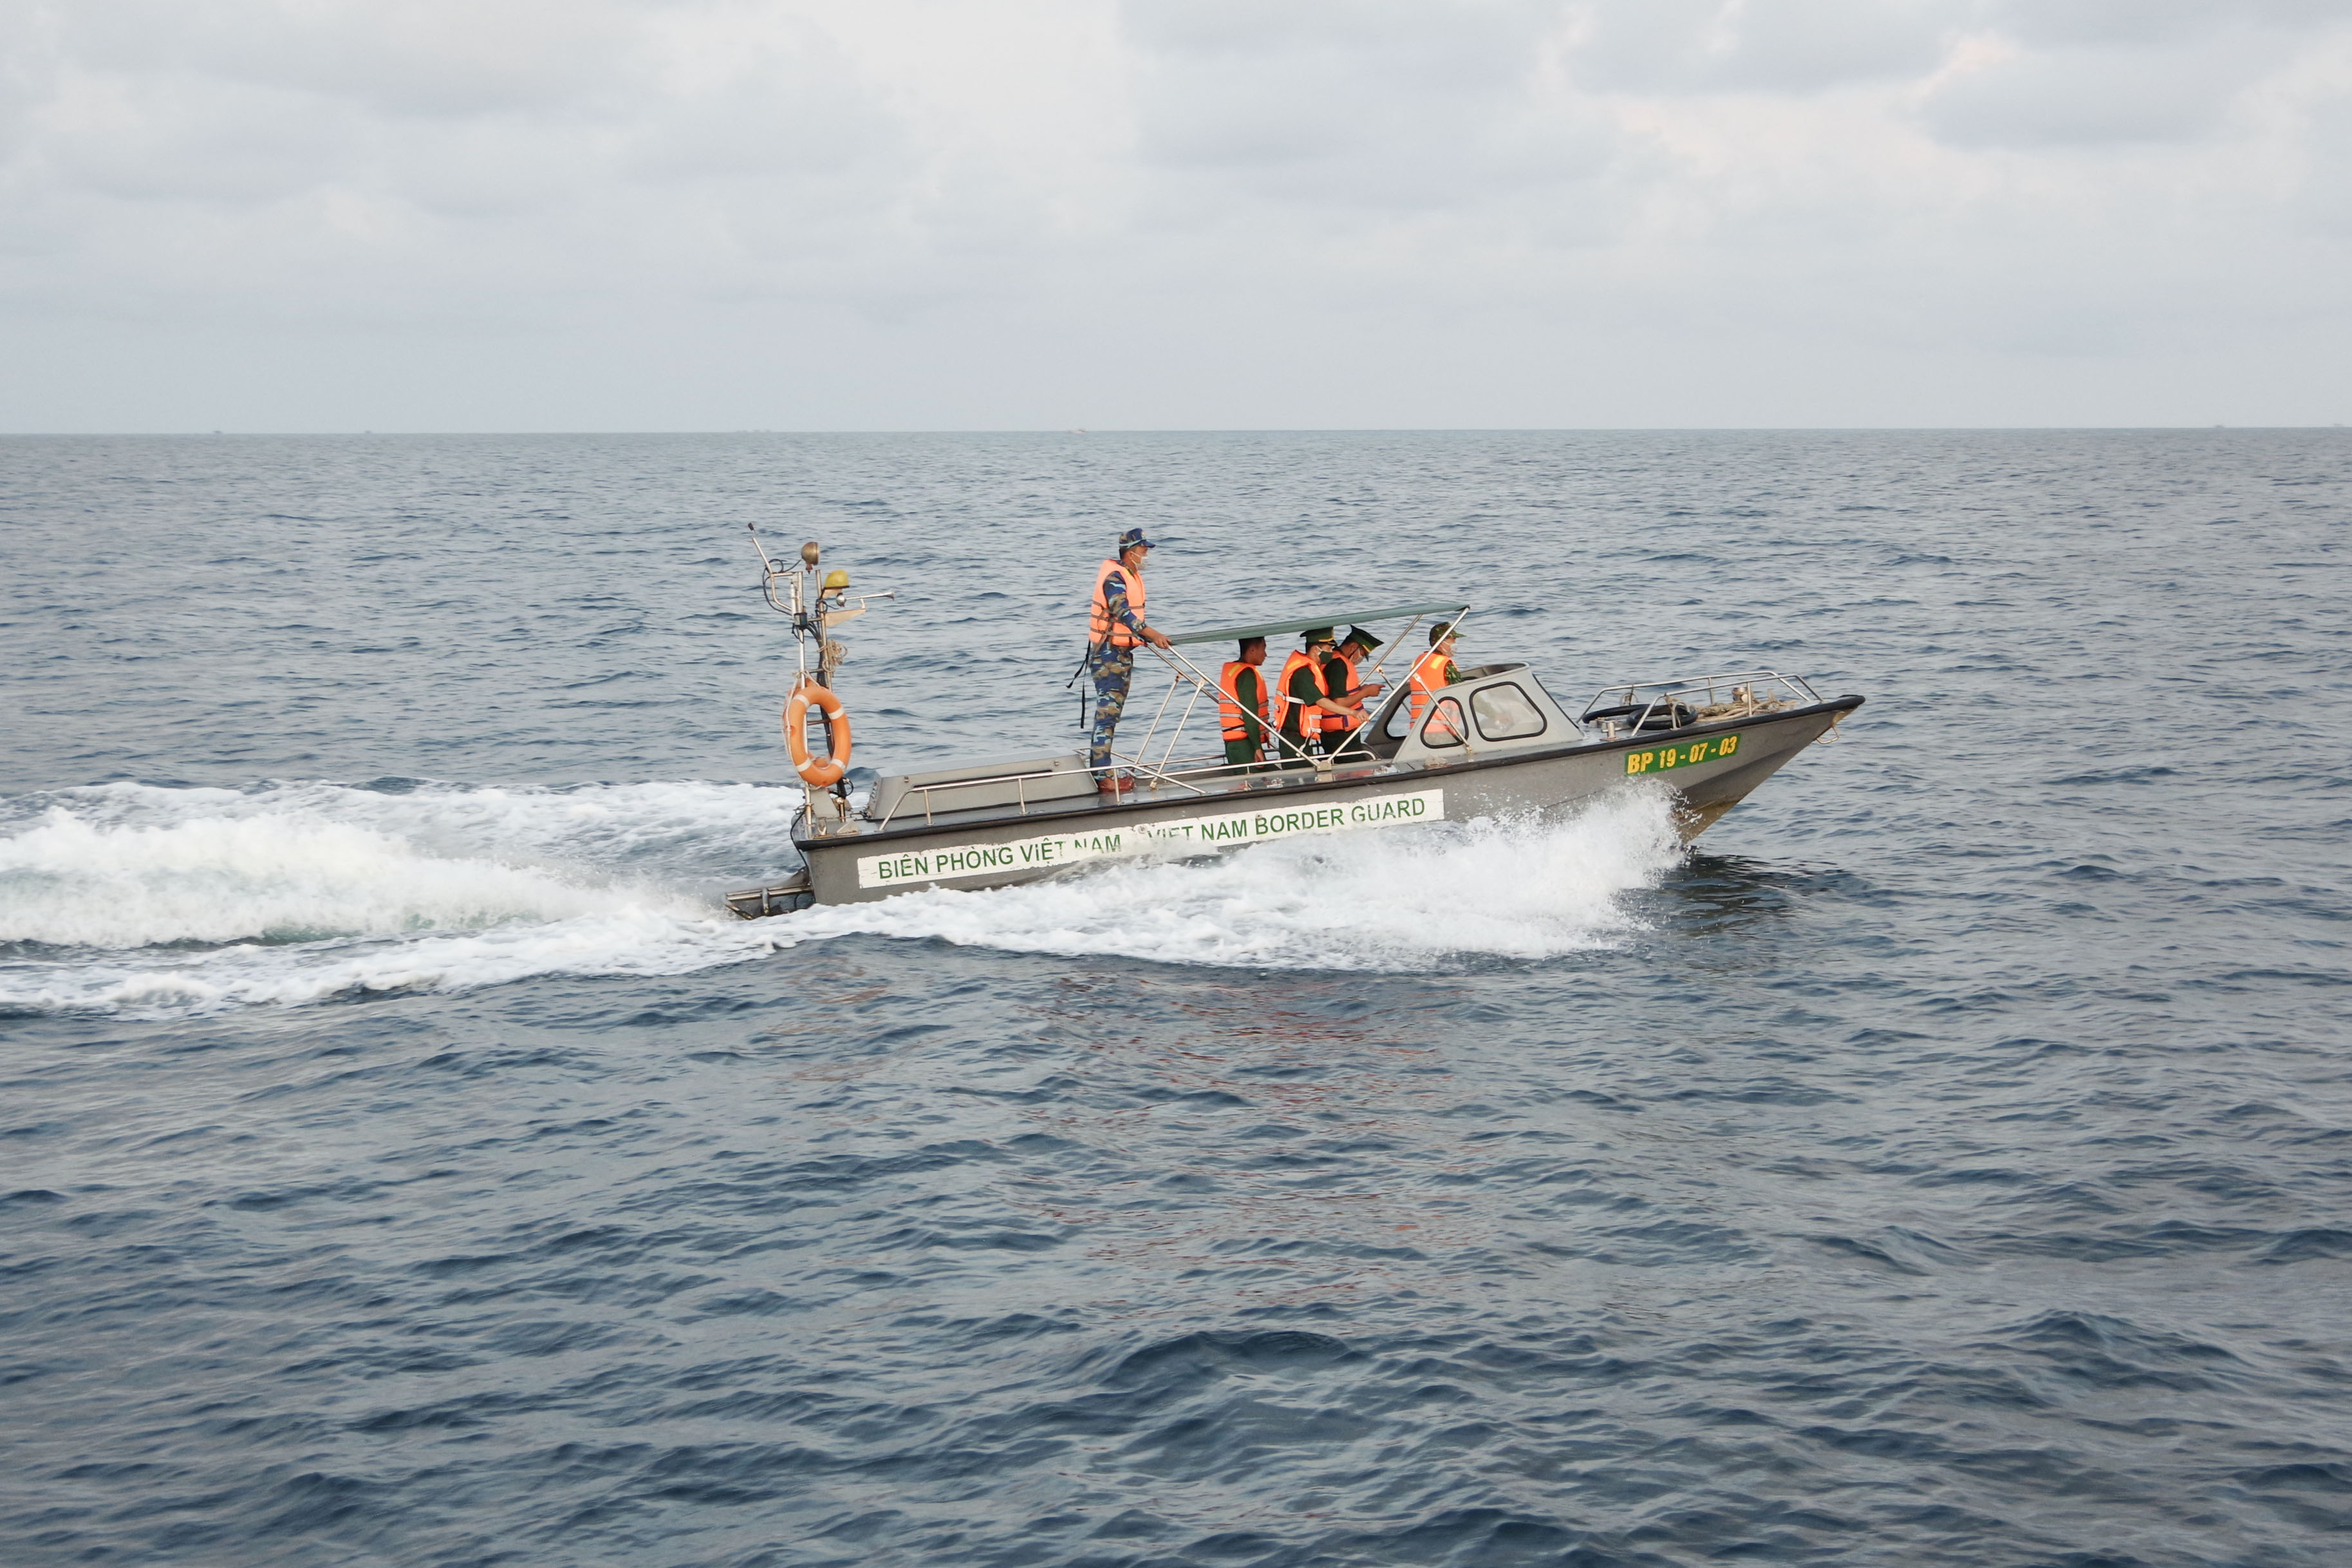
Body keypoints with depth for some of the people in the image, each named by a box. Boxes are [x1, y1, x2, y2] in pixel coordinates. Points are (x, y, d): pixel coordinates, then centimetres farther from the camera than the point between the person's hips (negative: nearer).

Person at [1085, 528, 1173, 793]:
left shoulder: (1131, 576, 15)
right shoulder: (1114, 577, -17)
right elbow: (1122, 612, -29)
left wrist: (1150, 638, 13)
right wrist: (1153, 635, -37)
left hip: (1123, 654, 10)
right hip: (1109, 654, -10)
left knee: (1112, 713, 12)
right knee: (1107, 712, -11)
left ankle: (1101, 772, 17)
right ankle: (1102, 777, -13)